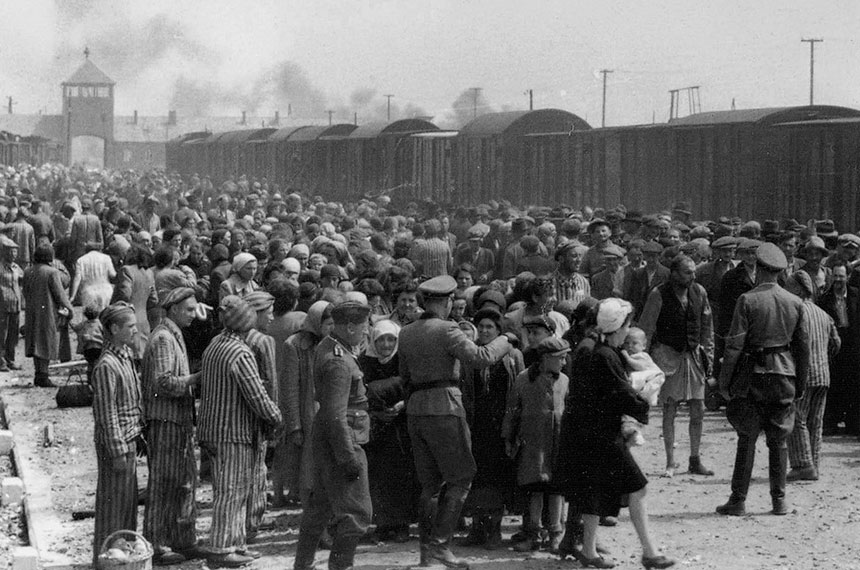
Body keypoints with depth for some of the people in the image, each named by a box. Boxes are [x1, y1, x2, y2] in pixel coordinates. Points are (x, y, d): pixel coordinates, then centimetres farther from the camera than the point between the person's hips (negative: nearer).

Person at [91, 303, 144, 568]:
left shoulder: (126, 356, 9)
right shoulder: (106, 366, -19)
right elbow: (107, 414, -19)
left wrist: (138, 437, 18)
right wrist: (118, 452, -19)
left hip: (129, 440, 9)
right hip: (115, 444, -9)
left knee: (129, 500, 16)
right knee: (113, 501, -1)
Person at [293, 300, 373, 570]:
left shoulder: (327, 347, 9)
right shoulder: (339, 362, -22)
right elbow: (336, 415, -25)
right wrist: (349, 457, -24)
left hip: (325, 438, 11)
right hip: (342, 440, -11)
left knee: (320, 505, 19)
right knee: (356, 512, -6)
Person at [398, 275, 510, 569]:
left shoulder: (406, 334, 12)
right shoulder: (446, 330, -11)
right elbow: (479, 356, -19)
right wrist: (503, 341, -3)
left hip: (415, 411, 7)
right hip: (444, 407, -7)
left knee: (431, 482, 13)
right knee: (460, 478, 0)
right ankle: (439, 542, -9)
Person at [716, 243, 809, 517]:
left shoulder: (748, 300, -9)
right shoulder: (795, 303, 3)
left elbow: (735, 344, -11)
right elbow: (803, 346, 8)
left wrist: (724, 380, -4)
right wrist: (801, 383, 16)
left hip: (754, 374, -3)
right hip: (785, 374, 3)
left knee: (747, 438, 3)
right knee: (779, 440, 10)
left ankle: (738, 500, 4)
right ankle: (779, 500, 10)